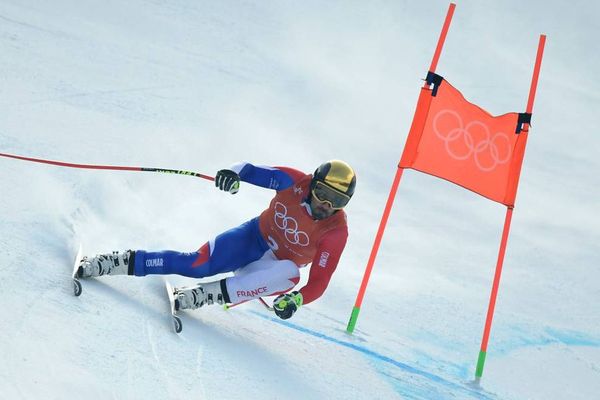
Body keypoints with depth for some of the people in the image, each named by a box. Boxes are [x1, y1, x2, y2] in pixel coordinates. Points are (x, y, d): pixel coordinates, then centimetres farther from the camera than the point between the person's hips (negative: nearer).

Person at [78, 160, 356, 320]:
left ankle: (202, 296, -37)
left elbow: (319, 281, -24)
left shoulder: (335, 231, -23)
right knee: (197, 265, -23)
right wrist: (233, 173, -35)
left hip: (279, 265, -1)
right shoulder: (294, 182, -18)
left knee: (288, 276, -38)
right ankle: (122, 262, -13)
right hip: (254, 236, 1)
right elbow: (253, 171, -11)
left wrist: (297, 299, -44)